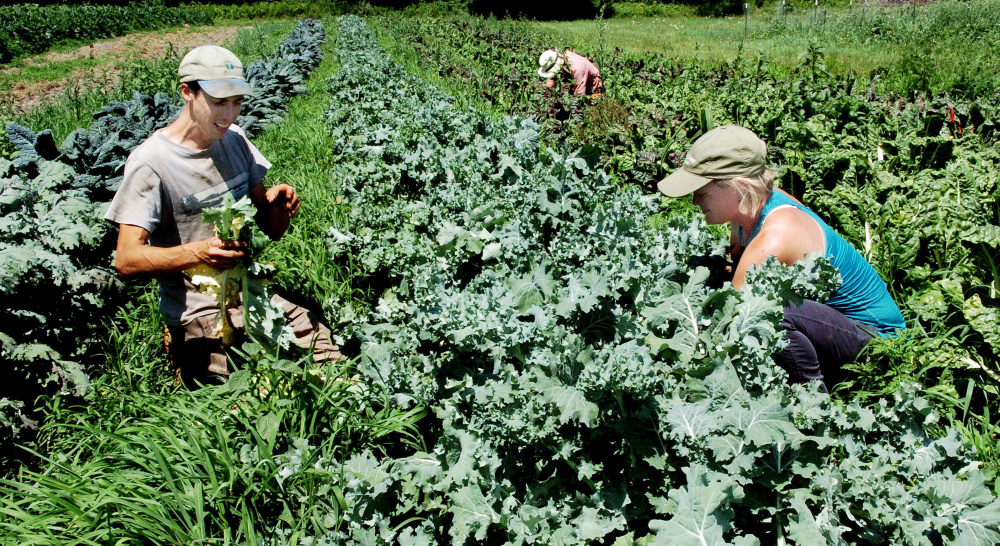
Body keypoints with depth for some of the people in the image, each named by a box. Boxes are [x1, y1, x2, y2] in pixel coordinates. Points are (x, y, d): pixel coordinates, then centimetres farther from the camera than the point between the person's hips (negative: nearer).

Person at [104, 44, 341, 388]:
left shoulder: (234, 140, 9)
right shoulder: (150, 163, -11)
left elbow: (270, 230, 12)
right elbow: (127, 260, -18)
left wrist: (278, 203, -11)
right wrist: (197, 252, -34)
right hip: (198, 313, -5)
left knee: (333, 361, -10)